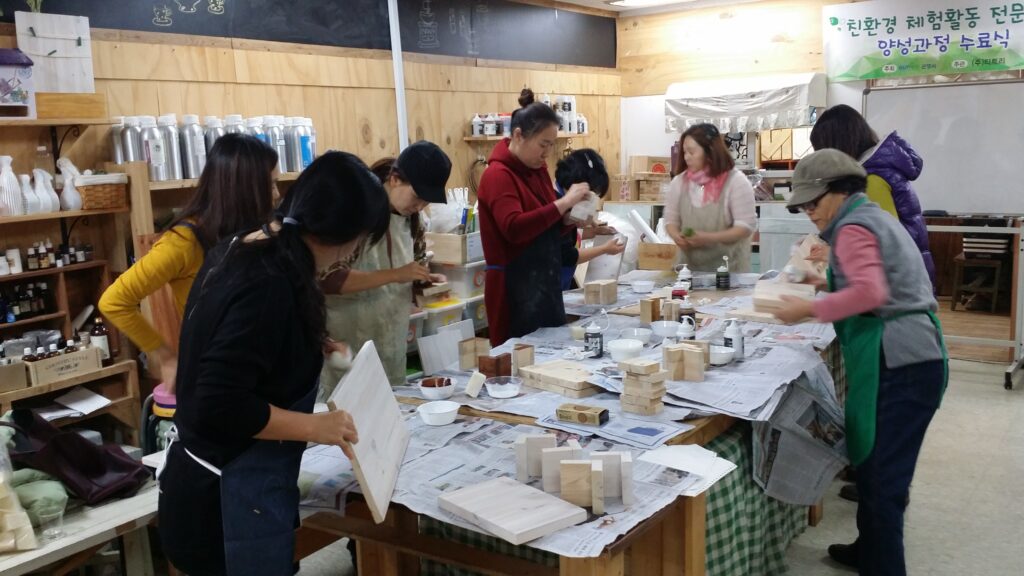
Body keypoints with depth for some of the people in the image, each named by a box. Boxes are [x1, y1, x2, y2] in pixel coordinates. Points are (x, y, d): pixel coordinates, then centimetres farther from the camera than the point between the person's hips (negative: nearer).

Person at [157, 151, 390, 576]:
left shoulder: (239, 251, 3)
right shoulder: (267, 284, -26)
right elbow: (218, 408, -29)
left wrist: (309, 347, 17)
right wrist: (314, 426, -20)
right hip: (230, 498, -10)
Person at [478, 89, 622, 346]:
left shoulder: (537, 169, 11)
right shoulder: (498, 175, -15)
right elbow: (514, 229, -29)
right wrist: (564, 203, -27)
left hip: (547, 281, 9)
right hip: (516, 288, -9)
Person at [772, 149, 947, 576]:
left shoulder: (852, 227, -9)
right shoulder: (873, 216, 20)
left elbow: (871, 293, -25)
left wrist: (808, 309, -18)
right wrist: (828, 282, 21)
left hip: (897, 364, -10)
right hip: (910, 358, 10)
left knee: (880, 475, -5)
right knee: (876, 465, 20)